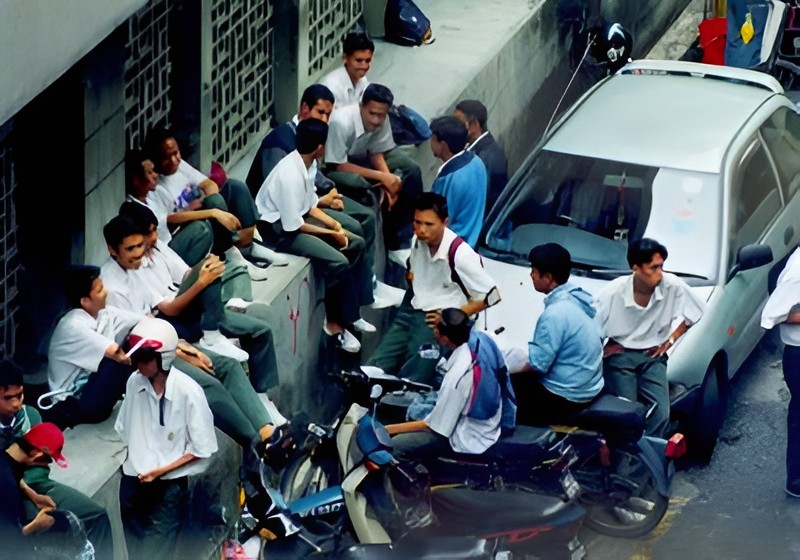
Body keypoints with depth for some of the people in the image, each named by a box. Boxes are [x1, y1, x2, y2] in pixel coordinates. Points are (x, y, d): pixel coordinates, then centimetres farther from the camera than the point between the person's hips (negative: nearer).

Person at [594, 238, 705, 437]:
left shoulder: (672, 286, -16)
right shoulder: (614, 292, -20)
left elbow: (694, 312, 2)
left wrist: (670, 340, 0)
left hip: (653, 356, 2)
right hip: (620, 355, -2)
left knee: (660, 414, -13)